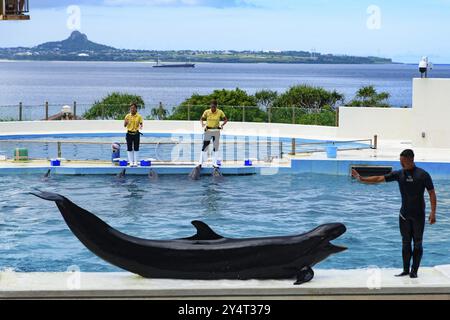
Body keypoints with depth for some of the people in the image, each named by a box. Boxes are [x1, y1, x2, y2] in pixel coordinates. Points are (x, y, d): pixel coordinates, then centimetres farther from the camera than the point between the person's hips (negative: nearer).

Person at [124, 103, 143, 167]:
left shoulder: (139, 116, 0)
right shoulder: (127, 116, 2)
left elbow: (141, 124, 1)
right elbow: (124, 125, 1)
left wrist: (141, 126, -23)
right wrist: (126, 122, -21)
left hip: (136, 133, -1)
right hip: (129, 133, 1)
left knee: (136, 148, 2)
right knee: (130, 149, 2)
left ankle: (135, 162, 7)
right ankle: (131, 162, 9)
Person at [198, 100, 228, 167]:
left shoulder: (220, 112, -5)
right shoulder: (207, 112, -5)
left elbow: (225, 120, 4)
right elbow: (201, 119, 5)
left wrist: (222, 125, -14)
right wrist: (202, 124, -16)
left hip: (216, 131, 1)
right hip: (208, 130, -1)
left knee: (216, 147, 5)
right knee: (204, 146, -3)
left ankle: (215, 163, 12)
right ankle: (201, 162, 0)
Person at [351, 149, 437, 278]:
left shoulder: (422, 175, -8)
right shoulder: (399, 174, 1)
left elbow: (432, 193, -6)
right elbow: (379, 179, 1)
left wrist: (433, 212, -13)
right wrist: (361, 179, -5)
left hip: (418, 215, -4)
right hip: (404, 214, 4)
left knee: (417, 243, 1)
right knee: (405, 243, 6)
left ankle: (414, 271, 7)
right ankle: (406, 270, 12)